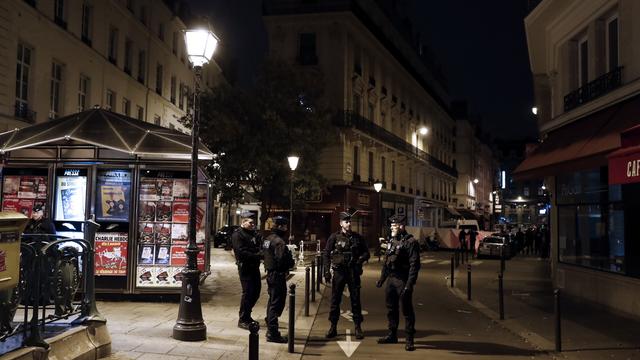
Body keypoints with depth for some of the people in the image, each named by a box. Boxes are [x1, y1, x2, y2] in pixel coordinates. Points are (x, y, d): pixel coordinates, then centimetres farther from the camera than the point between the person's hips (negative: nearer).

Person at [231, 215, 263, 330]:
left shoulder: (253, 234, 16)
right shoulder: (237, 235, -11)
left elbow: (259, 247, 18)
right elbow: (241, 252, -20)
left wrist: (261, 253, -5)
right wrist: (257, 255, -23)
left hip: (254, 266, 9)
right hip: (245, 267, -9)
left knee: (256, 290, 13)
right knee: (248, 292, -6)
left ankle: (246, 315, 28)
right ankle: (243, 320, 5)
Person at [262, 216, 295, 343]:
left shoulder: (268, 239, 11)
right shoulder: (278, 241, -20)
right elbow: (282, 260, -27)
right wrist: (292, 262, -7)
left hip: (270, 274, 10)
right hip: (278, 275, -10)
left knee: (272, 301, 21)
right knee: (276, 304, -4)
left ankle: (270, 329, 32)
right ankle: (273, 333, -1)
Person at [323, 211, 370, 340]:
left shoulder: (357, 237, 6)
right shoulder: (334, 237, 1)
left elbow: (366, 253, 11)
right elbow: (326, 254, 1)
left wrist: (360, 260, -9)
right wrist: (327, 271, -6)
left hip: (353, 271, 1)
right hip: (339, 271, -1)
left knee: (355, 299, 4)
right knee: (335, 299, 3)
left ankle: (358, 328, 12)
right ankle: (333, 327, 13)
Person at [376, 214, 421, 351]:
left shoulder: (411, 242, -13)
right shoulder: (392, 240, 13)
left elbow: (414, 265, -17)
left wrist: (409, 284, -22)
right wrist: (382, 278, 19)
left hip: (403, 281, -8)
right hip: (391, 279, 8)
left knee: (407, 309, -1)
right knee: (391, 308, 15)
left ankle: (410, 340, 6)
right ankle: (392, 335, 29)